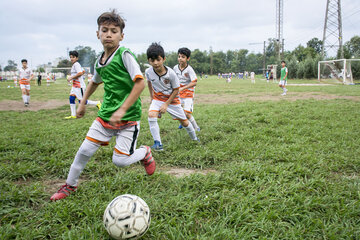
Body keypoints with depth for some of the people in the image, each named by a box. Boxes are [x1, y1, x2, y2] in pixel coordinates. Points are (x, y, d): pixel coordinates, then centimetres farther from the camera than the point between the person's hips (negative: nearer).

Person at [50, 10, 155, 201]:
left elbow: (140, 83, -21)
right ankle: (70, 185, 26)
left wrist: (122, 110, -24)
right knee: (85, 150, 4)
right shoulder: (100, 61, 7)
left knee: (120, 160, -7)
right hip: (105, 115, 6)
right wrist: (83, 103, 28)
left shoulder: (124, 54, -14)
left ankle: (145, 153, 24)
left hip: (128, 116, -6)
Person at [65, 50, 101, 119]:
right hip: (75, 85, 10)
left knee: (82, 101, -6)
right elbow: (83, 71, 26)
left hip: (79, 85, -10)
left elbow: (80, 73, -26)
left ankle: (97, 103, 7)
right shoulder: (75, 65, 16)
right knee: (71, 98, 3)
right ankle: (73, 115, 5)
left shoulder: (76, 64, -13)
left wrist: (71, 77, -19)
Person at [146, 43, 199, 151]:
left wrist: (166, 104, -17)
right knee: (151, 115, -26)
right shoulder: (148, 72, -19)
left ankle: (194, 137, 38)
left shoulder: (171, 73, -27)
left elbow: (176, 90, -15)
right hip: (158, 99, 2)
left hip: (172, 99, -1)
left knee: (184, 121, 8)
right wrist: (152, 96, 9)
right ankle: (158, 144, -20)